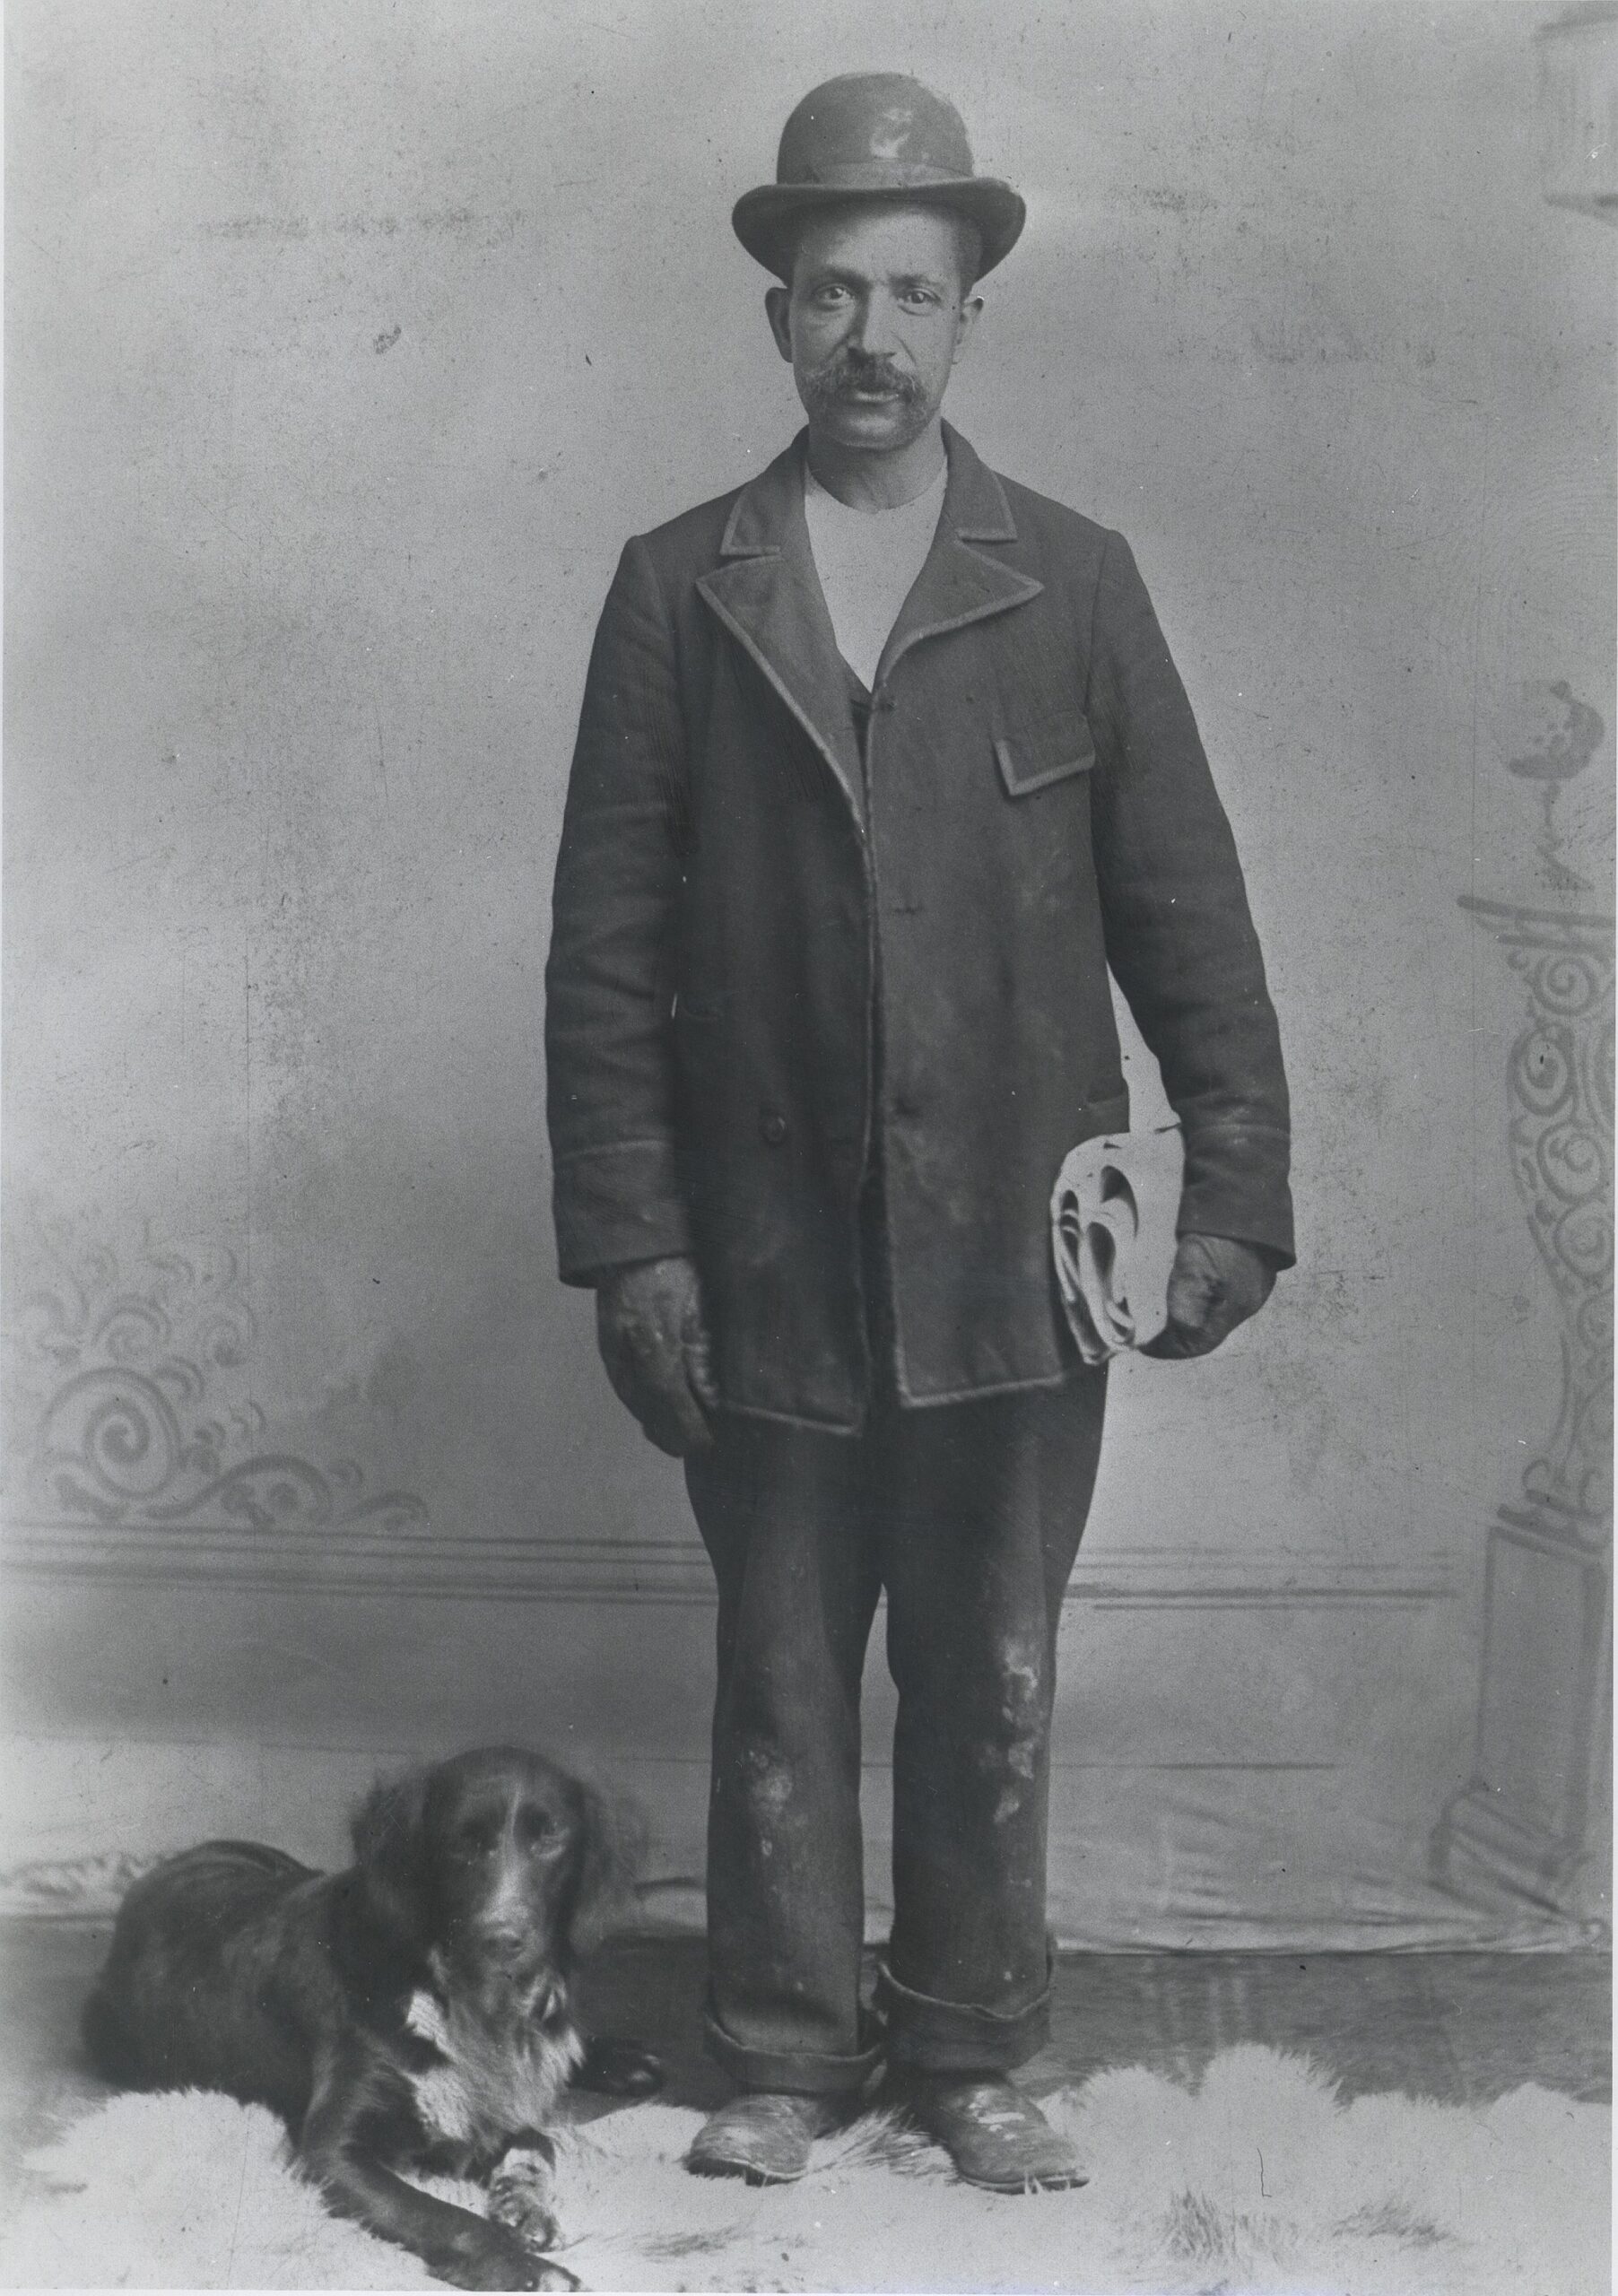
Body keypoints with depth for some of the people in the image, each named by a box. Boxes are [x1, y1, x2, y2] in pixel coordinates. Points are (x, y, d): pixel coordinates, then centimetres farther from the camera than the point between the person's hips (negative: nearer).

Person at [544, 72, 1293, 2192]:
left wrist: (1239, 1193, -4)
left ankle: (972, 2052, 28)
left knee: (994, 1692, 11)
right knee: (780, 1686, 11)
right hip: (765, 1273, 0)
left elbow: (1188, 913, 2)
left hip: (1020, 1262, 0)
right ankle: (787, 2054, 27)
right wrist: (625, 1239, -5)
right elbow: (606, 945, 0)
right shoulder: (674, 590, 2)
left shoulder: (1076, 585, 3)